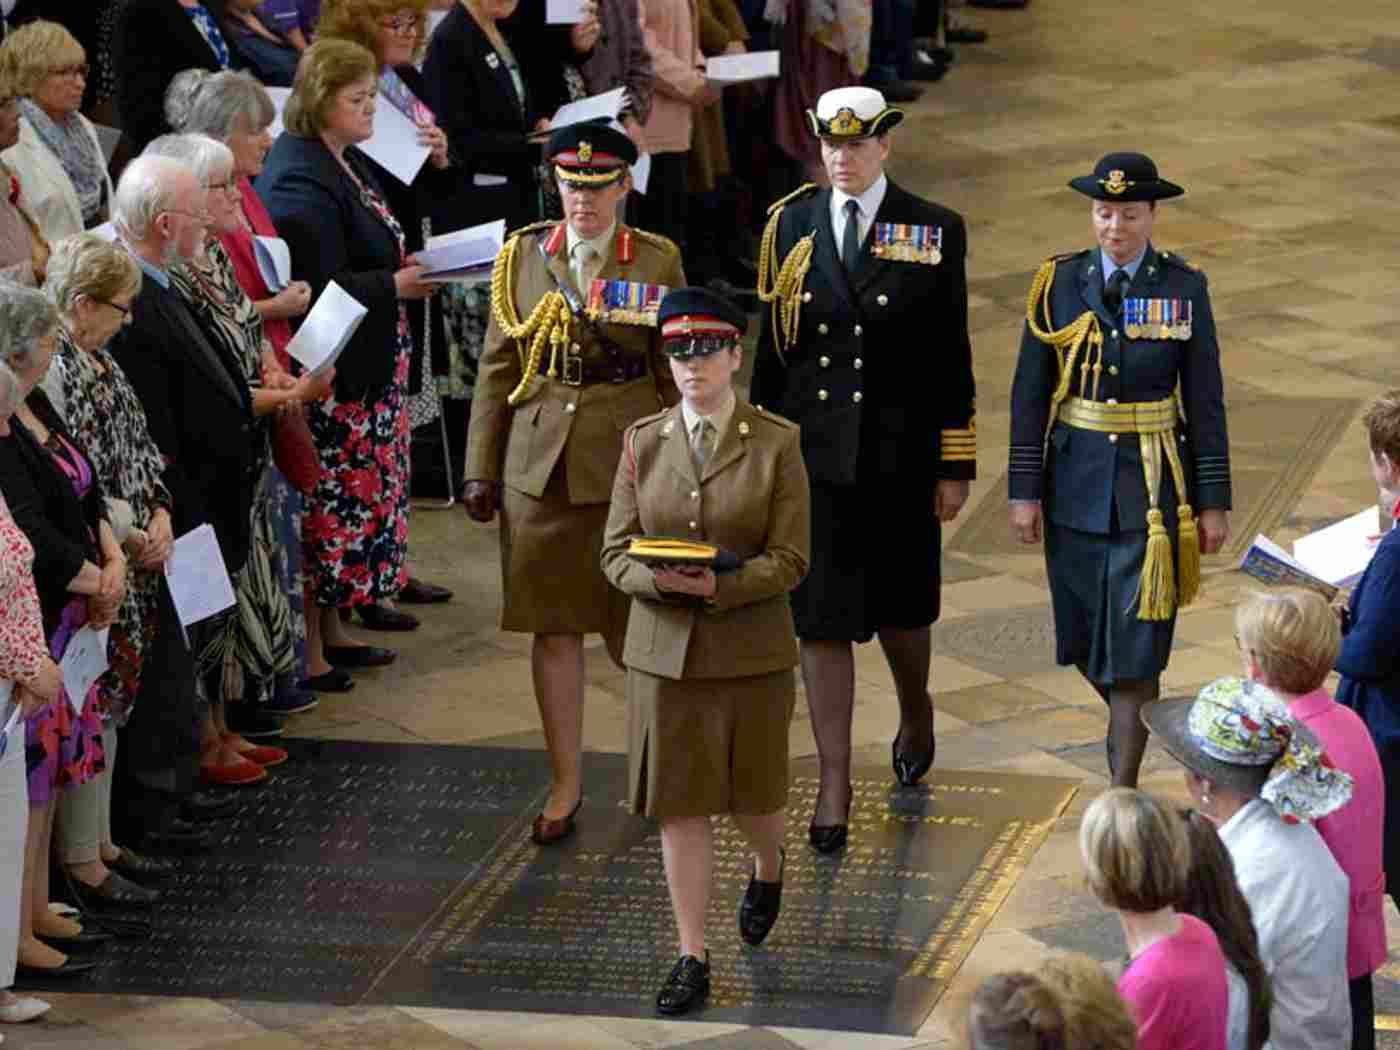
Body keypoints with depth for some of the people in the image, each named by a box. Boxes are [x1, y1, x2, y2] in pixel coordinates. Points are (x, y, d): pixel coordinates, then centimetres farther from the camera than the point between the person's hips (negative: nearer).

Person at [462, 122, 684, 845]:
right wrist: (481, 470, 4)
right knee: (552, 625, 5)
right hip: (541, 462, 2)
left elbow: (678, 372, 4)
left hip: (631, 461, -2)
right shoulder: (522, 258, 5)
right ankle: (565, 783, 15)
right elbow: (497, 370, 7)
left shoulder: (657, 262, 1)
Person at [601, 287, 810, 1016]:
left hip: (751, 652, -2)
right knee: (678, 804, 3)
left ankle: (768, 868, 46)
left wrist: (720, 586, -24)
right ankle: (692, 956, 11)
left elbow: (790, 561, -8)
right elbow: (615, 551, 2)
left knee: (753, 793, 11)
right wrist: (655, 579, -20)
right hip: (663, 648, 2)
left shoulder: (776, 444, -6)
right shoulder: (644, 441, 2)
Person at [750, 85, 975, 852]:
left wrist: (955, 466, -3)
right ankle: (834, 786, 8)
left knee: (899, 606, 13)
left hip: (898, 456, -1)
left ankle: (915, 711, 45)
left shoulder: (935, 232, -2)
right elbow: (771, 345, 7)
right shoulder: (790, 226, 3)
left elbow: (952, 355, -1)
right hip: (813, 451, 1)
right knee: (821, 617, 1)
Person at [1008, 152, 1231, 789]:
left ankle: (1122, 790, 0)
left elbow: (1205, 399, 0)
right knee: (1083, 638, 10)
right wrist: (1025, 491, -1)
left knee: (1135, 639, -6)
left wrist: (1214, 501, -1)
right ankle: (1132, 720, 40)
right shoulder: (1059, 283, 0)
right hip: (1076, 479, 2)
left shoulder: (1184, 288, -2)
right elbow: (1030, 393, 3)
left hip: (1152, 483, -2)